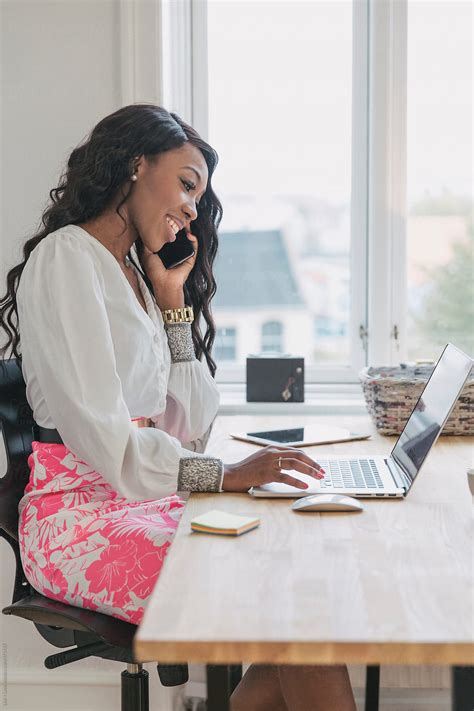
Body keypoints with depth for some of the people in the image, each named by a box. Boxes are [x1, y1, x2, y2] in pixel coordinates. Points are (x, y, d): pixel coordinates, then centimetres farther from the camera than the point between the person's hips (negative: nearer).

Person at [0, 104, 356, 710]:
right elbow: (101, 433, -17)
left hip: (146, 498, 8)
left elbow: (190, 428, 12)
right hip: (82, 517, -8)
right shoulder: (66, 258, -6)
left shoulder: (137, 274, 20)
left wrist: (173, 300, 9)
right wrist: (224, 475, -24)